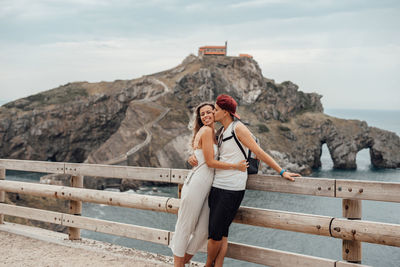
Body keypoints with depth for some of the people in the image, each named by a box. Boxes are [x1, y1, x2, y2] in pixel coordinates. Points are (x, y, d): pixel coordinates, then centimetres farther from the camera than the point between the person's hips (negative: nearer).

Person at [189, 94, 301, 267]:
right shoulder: (222, 133, 17)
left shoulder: (238, 128, -8)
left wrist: (282, 172, -8)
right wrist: (194, 157, 7)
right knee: (221, 234, 7)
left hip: (232, 190, -8)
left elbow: (259, 153, -7)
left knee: (216, 234, -3)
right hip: (217, 187, 8)